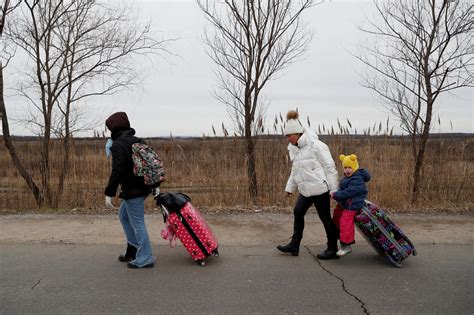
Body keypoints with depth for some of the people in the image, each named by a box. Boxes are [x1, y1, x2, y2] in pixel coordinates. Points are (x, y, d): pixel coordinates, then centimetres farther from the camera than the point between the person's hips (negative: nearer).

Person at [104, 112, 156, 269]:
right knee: (123, 214, 24)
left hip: (132, 190, -9)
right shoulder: (138, 141, 11)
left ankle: (145, 259, 8)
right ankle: (133, 249, 30)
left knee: (137, 223, -1)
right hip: (142, 186, 9)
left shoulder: (118, 144, -15)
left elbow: (117, 171, -23)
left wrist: (109, 193, -18)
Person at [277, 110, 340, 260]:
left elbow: (330, 167, -13)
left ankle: (332, 249, 16)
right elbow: (295, 171, 20)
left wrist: (334, 189, -14)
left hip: (320, 188, -8)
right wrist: (290, 187, 16)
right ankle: (294, 246, 24)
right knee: (298, 212, 12)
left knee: (325, 217, 2)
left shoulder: (315, 145, -14)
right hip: (305, 190, 8)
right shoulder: (293, 149, 9)